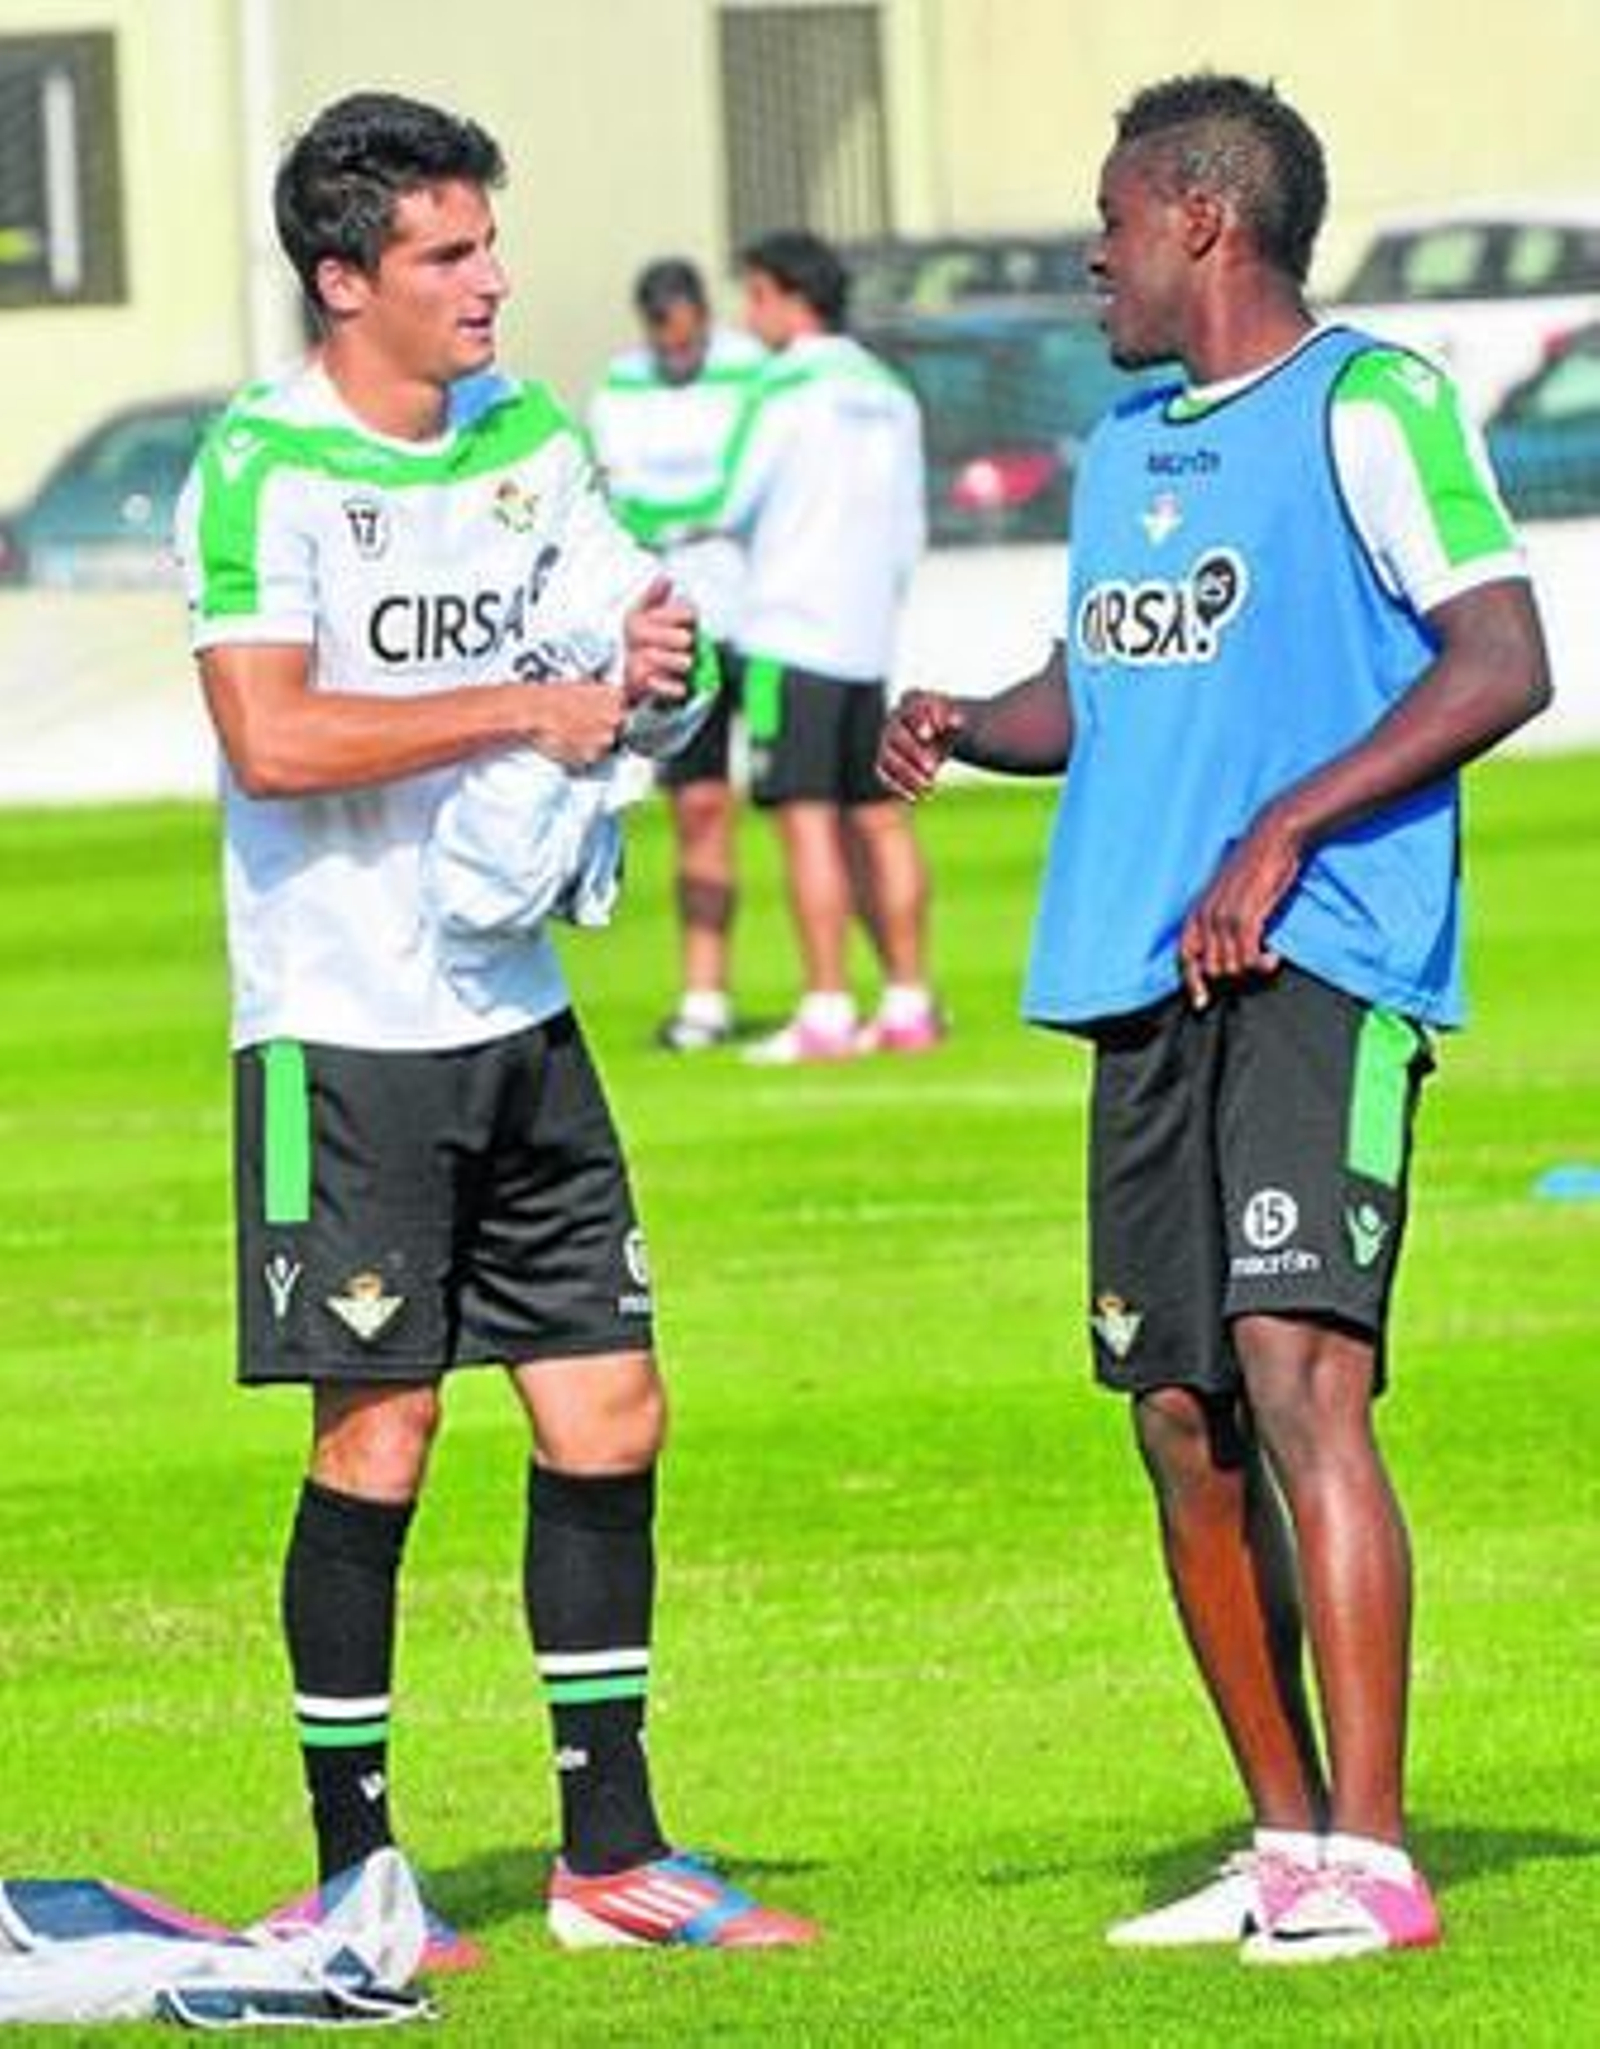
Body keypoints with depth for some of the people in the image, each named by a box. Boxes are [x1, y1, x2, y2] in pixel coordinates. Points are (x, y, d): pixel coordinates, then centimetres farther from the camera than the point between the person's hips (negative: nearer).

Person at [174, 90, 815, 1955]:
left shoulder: (526, 438, 10)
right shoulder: (260, 470, -12)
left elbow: (605, 674, 17)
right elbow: (272, 737, -22)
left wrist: (650, 661, -7)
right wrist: (525, 709, -20)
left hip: (517, 1014, 7)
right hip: (343, 1030, -7)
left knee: (609, 1416, 6)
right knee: (375, 1445, -4)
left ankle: (610, 1853, 14)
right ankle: (351, 1872, 6)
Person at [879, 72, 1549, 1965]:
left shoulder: (1364, 406, -5)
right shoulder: (1127, 446, 20)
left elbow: (1502, 666, -12)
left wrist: (1285, 832, -18)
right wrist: (966, 726, 9)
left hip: (1318, 973, -8)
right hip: (1142, 984, 8)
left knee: (1296, 1371, -18)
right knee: (1181, 1420, 7)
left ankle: (1371, 1858, -19)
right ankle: (1287, 1842, 16)